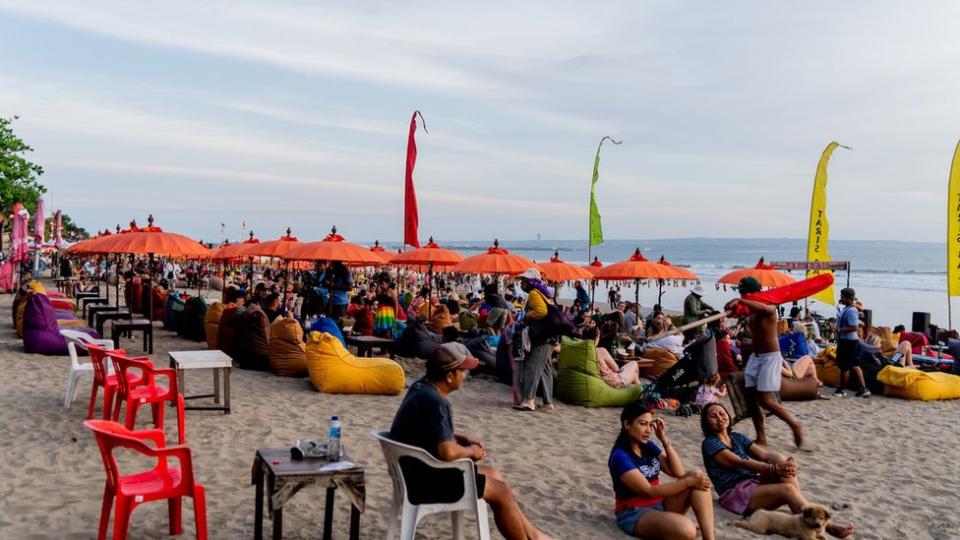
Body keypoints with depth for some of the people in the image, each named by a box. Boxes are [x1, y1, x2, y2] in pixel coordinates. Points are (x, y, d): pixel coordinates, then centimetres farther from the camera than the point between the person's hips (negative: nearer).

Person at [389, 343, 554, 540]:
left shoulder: (422, 387, 3)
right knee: (501, 491, -3)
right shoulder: (434, 401, -27)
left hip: (420, 467, 10)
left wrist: (464, 439, 6)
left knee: (493, 473, 17)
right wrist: (471, 451, -13)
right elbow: (448, 452, -34)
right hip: (426, 478, -10)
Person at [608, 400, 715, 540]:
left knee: (697, 474, -16)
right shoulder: (620, 456, -19)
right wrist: (688, 481, -22)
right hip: (635, 513, -9)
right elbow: (649, 491, -22)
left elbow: (678, 472, 0)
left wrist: (664, 439, -8)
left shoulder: (648, 446, 6)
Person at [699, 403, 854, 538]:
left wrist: (785, 463, -22)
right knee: (787, 489, -28)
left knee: (780, 460, -21)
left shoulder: (737, 437, 18)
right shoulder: (710, 443, -5)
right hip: (735, 494, -7)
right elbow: (739, 462, -17)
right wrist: (773, 469, -29)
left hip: (755, 484, 7)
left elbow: (764, 454, 2)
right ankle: (825, 526, -26)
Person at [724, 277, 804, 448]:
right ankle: (761, 437, 13)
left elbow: (764, 308, -38)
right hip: (755, 357, 8)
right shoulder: (750, 309, 9)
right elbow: (732, 311, -3)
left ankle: (795, 425, 10)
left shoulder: (769, 308, -15)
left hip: (770, 357, -8)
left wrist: (740, 301, -49)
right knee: (751, 397, 4)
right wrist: (729, 311, -27)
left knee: (765, 400, -10)